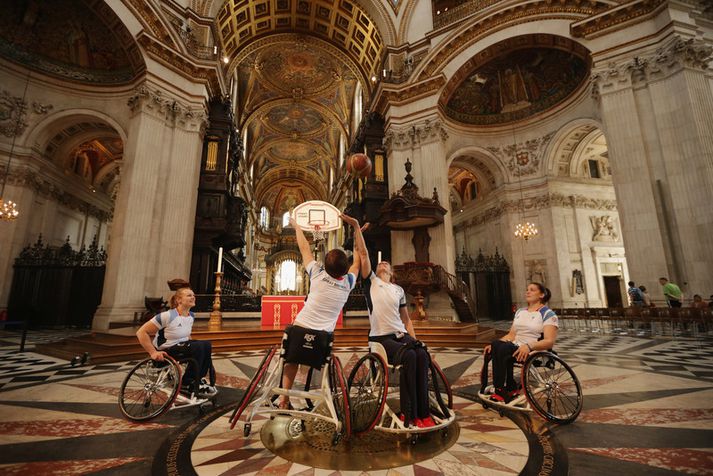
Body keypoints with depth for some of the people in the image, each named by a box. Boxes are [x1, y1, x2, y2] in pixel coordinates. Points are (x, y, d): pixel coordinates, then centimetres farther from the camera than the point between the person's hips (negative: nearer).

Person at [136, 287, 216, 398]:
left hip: (181, 346, 8)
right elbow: (141, 332, -21)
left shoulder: (191, 316, 2)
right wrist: (153, 352, -25)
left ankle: (198, 380, 0)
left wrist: (190, 345, 5)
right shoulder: (167, 316, -23)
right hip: (165, 352, -7)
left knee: (206, 344, -15)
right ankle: (186, 384, -9)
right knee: (199, 347, -26)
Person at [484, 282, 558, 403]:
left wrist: (529, 346, -32)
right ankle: (511, 388, -16)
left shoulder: (548, 314, -2)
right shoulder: (520, 311, 18)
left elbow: (549, 341, -14)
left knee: (503, 348, -33)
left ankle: (501, 390, -19)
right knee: (496, 344, -27)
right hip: (516, 349, 6)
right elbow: (511, 335, 13)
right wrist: (493, 345, -4)